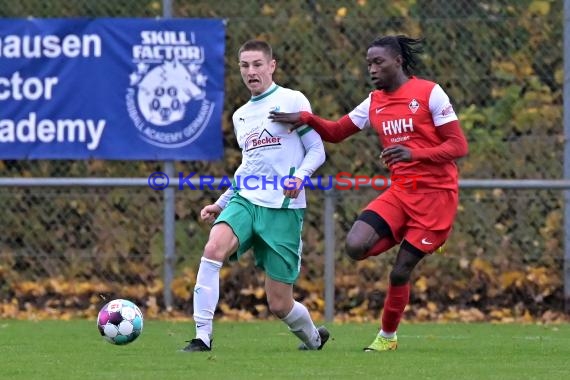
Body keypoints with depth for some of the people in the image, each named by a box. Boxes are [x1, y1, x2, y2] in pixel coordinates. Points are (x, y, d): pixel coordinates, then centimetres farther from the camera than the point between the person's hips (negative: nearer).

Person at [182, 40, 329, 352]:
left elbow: (317, 150, -2)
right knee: (214, 247, -30)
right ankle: (202, 336, -28)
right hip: (246, 200, 5)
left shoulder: (292, 101, -1)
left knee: (279, 304, -2)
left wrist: (299, 176, -22)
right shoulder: (240, 116, 19)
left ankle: (314, 337, 33)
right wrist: (221, 203, 23)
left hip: (284, 208, -5)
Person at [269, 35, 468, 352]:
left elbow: (459, 146, -11)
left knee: (400, 273, -5)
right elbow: (335, 132, 15)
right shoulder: (374, 103, 11)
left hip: (436, 193, -5)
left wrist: (414, 153, -25)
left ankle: (388, 336, 17)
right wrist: (306, 119, -5)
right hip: (400, 192, 5)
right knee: (356, 246, -18)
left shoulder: (429, 93, -7)